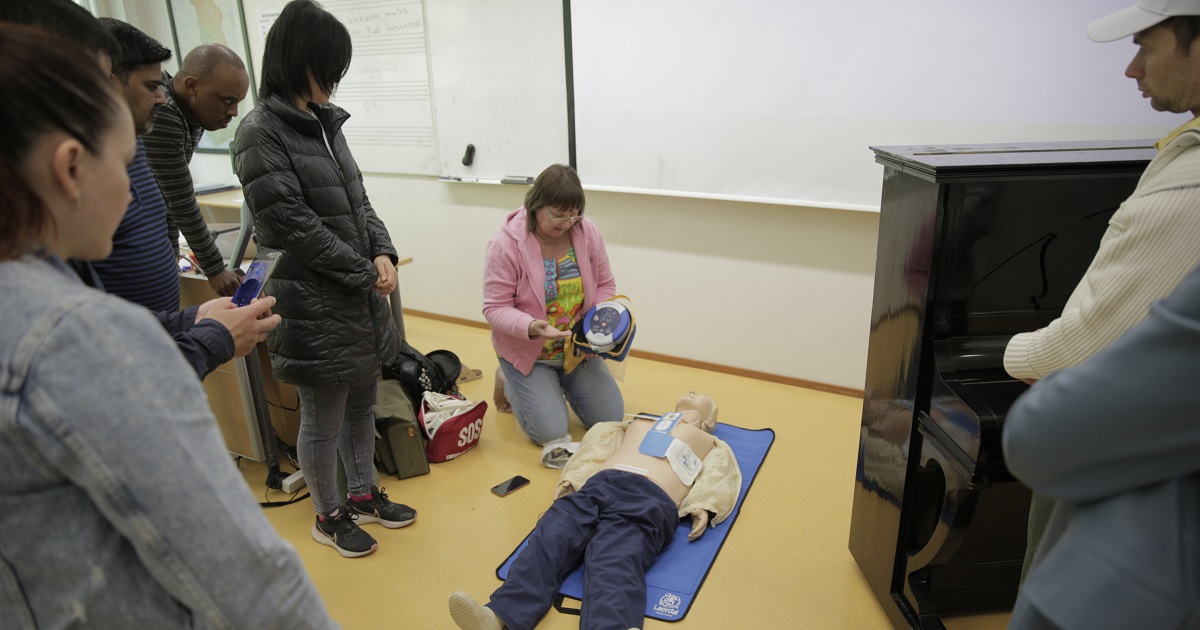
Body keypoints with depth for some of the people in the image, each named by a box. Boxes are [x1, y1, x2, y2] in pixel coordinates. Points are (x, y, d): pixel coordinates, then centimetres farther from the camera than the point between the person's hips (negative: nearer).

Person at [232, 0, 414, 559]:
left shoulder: (324, 121, 10)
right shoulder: (261, 132, -14)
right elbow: (292, 225, -19)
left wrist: (383, 252, -4)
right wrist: (365, 273, -13)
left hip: (361, 298, 8)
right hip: (314, 303, -8)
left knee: (362, 403, 20)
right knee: (322, 421, 9)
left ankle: (363, 494, 40)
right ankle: (328, 515, 31)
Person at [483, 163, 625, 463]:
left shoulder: (587, 232, -10)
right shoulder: (506, 244, -21)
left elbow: (605, 285, 2)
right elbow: (496, 308, -19)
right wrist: (531, 327, -37)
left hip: (578, 348, 4)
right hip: (527, 351, -4)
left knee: (611, 419, 2)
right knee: (550, 432, -11)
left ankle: (561, 382, 30)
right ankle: (510, 381, 18)